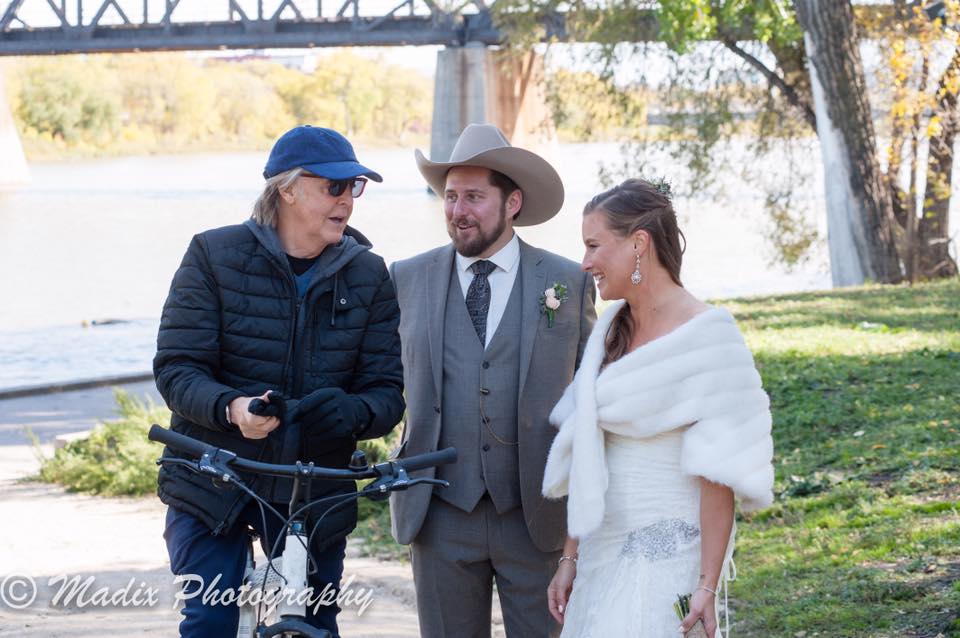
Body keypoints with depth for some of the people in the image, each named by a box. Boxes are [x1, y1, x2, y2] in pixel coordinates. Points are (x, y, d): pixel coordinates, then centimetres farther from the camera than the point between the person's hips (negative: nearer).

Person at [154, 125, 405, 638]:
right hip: (213, 483, -2)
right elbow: (175, 368, -10)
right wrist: (230, 408, -31)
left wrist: (353, 413, -28)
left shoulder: (369, 276, 1)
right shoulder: (215, 256, -6)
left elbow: (386, 390, -3)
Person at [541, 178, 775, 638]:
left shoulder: (706, 334, -12)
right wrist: (571, 557, 12)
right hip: (605, 555, 7)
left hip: (668, 556, -7)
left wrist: (707, 586, -18)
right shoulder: (612, 328, 10)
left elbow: (718, 475, -15)